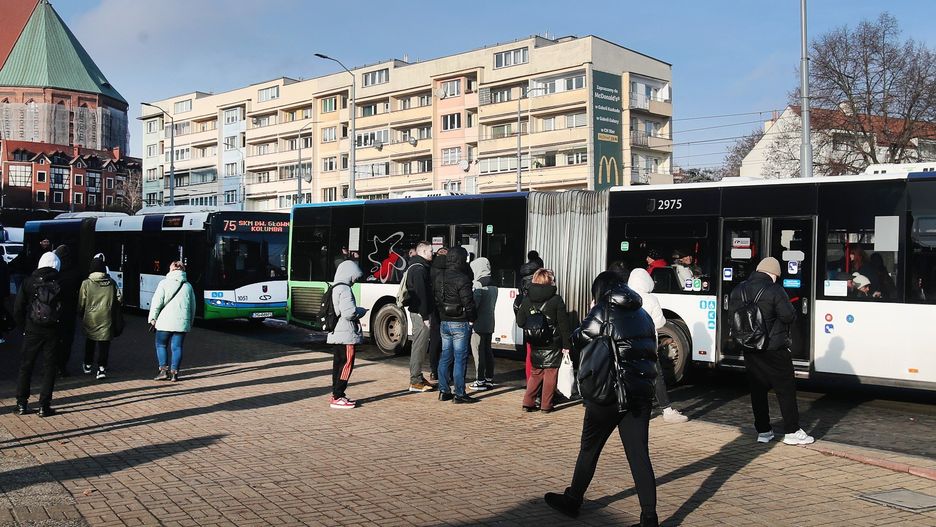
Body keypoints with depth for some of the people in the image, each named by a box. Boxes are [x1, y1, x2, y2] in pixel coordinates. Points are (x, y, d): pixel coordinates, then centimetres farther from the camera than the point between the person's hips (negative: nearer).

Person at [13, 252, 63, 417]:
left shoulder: (29, 282, -3)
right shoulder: (61, 284, -4)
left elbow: (17, 309, -3)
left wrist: (24, 326, 10)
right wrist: (61, 330, 6)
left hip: (32, 331, 1)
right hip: (53, 333, -1)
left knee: (25, 366, 14)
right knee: (49, 368, 7)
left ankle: (21, 404, 17)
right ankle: (44, 406, 6)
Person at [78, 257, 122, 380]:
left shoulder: (86, 283, -7)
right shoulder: (111, 283, -3)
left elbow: (81, 303, -1)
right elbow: (116, 302, 1)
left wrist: (81, 315, 16)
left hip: (90, 318, 0)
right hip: (106, 319, 0)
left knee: (90, 342, 20)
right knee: (104, 343, 1)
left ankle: (88, 365, 30)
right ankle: (102, 368, -8)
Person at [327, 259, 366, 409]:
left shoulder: (335, 288, 14)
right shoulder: (345, 290, -17)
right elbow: (349, 312, -24)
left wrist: (358, 310, 14)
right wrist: (362, 311, -6)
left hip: (337, 334, 10)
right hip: (346, 334, -10)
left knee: (338, 363, 15)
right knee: (347, 364, -6)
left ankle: (336, 394, 23)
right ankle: (338, 398, -6)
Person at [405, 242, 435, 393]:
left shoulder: (418, 267, 18)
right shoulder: (419, 269, -16)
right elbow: (421, 294, -21)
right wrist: (425, 316, -21)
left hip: (418, 312, 11)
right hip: (420, 313, -11)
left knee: (420, 345, 17)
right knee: (419, 345, -7)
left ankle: (417, 376, 26)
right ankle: (415, 381, -3)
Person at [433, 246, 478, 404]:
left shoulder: (439, 277, 7)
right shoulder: (462, 279, -17)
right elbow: (468, 302, -16)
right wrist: (472, 318, -3)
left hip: (444, 323, 7)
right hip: (460, 324, -7)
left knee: (445, 357, 13)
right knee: (460, 358, -2)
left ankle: (444, 391, 17)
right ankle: (459, 394, 2)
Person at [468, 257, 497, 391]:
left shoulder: (478, 284, -15)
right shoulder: (493, 286, 11)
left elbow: (473, 304, -21)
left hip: (478, 324, -8)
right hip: (489, 324, 8)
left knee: (478, 352, -2)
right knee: (488, 351, 14)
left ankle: (480, 381, 0)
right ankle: (489, 379, 19)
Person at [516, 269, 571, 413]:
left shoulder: (527, 300, 0)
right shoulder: (557, 300, -9)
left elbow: (520, 322, 4)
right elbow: (563, 324, -9)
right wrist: (566, 345, -4)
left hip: (535, 346, 3)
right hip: (553, 345, -3)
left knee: (536, 373, 15)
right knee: (550, 374, 6)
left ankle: (528, 402, 9)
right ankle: (546, 405, 6)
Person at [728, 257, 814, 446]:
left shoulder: (738, 291, 5)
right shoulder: (775, 291, -15)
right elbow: (789, 316, -15)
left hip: (750, 351, 6)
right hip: (774, 350, -5)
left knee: (757, 390, 11)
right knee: (786, 389, 4)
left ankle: (763, 431, 14)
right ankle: (792, 432, 7)